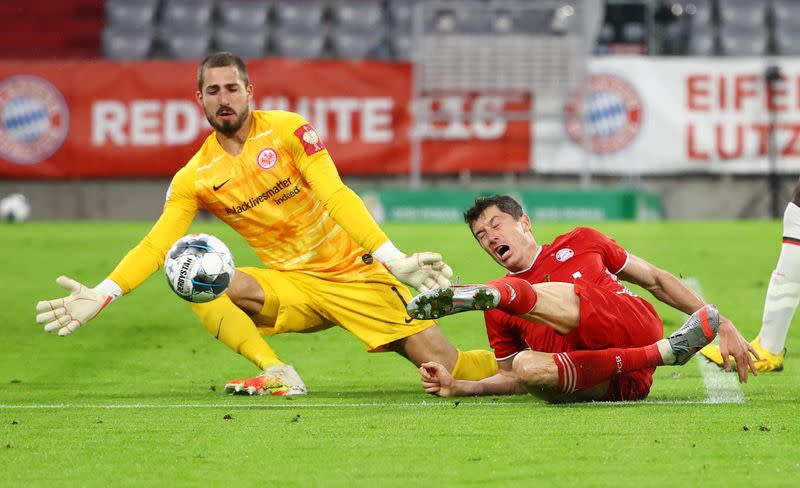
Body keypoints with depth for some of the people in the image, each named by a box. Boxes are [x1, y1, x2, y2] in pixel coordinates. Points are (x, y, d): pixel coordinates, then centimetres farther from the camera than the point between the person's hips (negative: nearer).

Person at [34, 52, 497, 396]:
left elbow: (336, 196, -16)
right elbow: (156, 246, -3)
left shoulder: (286, 130, -8)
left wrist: (395, 260, -26)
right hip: (290, 286, 3)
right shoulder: (195, 179, 0)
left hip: (353, 273, -3)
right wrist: (100, 296, -17)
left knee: (440, 360, -15)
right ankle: (279, 375, -21)